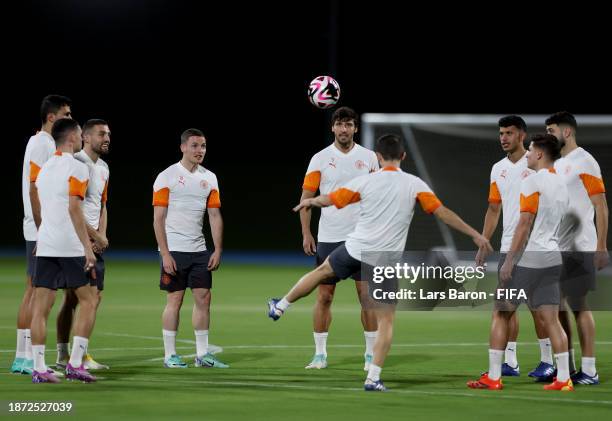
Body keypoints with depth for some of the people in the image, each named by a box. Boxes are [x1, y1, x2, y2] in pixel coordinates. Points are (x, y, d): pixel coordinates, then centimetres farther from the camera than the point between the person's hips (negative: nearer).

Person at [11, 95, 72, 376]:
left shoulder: (48, 144, 18)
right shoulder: (41, 144, -12)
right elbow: (34, 190, -18)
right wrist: (43, 232, -21)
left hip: (46, 231, 10)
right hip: (42, 231, -10)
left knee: (33, 292, 9)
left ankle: (23, 358, 11)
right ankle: (26, 358, -8)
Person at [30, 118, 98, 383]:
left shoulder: (45, 169, 15)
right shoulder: (76, 168, -7)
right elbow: (74, 209, -16)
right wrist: (88, 247, -16)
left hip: (45, 246, 6)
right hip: (70, 247, -6)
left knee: (41, 307, 2)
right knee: (88, 302, 5)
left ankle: (39, 368, -2)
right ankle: (75, 363, -2)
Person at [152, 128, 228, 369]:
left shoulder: (209, 178, 10)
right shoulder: (167, 177, -7)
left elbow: (215, 216, 11)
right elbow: (158, 218, -9)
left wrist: (218, 251, 3)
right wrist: (165, 254, -15)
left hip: (199, 251, 5)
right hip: (174, 251, -5)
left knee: (203, 298, 3)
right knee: (175, 300, -3)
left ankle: (202, 354, 9)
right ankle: (170, 356, 4)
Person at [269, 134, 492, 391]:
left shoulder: (366, 181, -2)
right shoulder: (415, 185, -5)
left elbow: (329, 200, 7)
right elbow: (442, 213, -7)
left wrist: (309, 201, 28)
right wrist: (474, 235, -1)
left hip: (356, 250, 2)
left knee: (323, 271, 30)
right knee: (386, 321, 3)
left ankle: (280, 307, 47)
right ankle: (373, 378, -5)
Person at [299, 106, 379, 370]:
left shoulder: (369, 157, 4)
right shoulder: (320, 159, 1)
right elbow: (306, 198, 4)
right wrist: (306, 234, -3)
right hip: (328, 238, 0)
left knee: (367, 295, -2)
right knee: (324, 296, 2)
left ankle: (371, 353, 5)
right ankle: (320, 354, 9)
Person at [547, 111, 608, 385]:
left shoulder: (584, 162, -10)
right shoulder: (556, 164, 15)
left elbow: (601, 207, -12)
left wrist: (601, 248, -17)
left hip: (577, 249, -8)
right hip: (555, 248, 8)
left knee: (579, 307, -6)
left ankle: (589, 371, -2)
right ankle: (566, 367, 16)